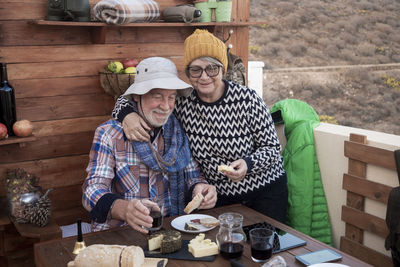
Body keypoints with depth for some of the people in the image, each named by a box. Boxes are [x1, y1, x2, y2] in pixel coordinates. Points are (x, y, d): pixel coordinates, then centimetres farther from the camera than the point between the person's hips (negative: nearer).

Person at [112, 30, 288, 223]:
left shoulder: (247, 98, -18)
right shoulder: (182, 102, -10)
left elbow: (273, 148, -9)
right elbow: (129, 99, -1)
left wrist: (248, 164, -29)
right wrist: (127, 114, -24)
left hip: (265, 191, -1)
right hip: (218, 198, 2)